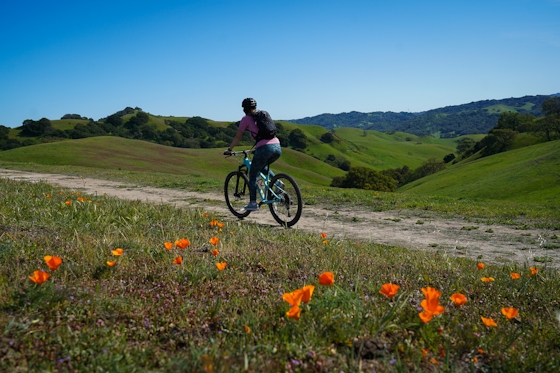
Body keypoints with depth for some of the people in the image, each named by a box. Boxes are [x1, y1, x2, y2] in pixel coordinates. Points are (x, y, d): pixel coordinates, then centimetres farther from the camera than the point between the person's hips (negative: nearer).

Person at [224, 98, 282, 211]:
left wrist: (229, 150, 25)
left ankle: (253, 203, 10)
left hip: (265, 148, -6)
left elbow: (238, 137, 12)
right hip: (277, 147, 6)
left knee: (252, 175, 12)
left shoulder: (246, 119, 7)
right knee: (262, 168, 32)